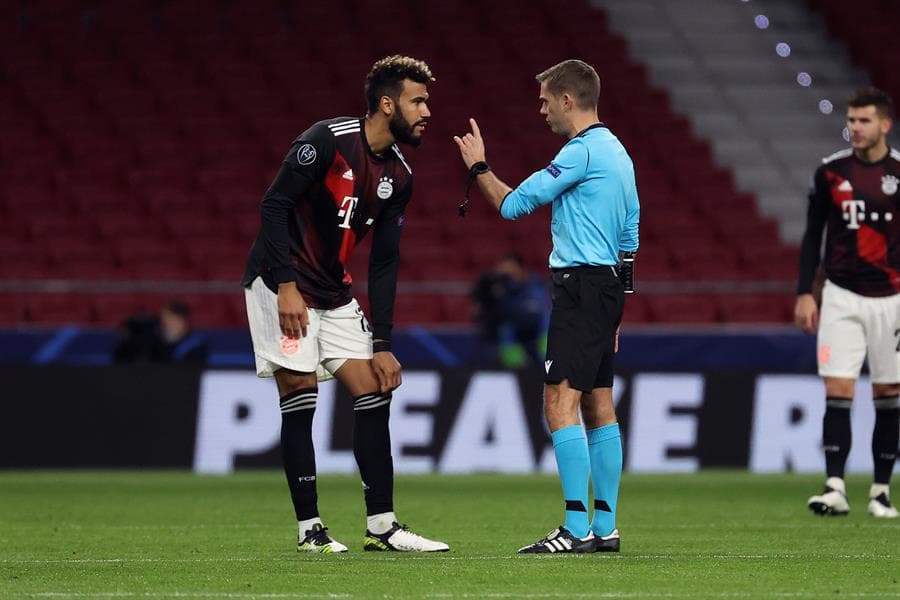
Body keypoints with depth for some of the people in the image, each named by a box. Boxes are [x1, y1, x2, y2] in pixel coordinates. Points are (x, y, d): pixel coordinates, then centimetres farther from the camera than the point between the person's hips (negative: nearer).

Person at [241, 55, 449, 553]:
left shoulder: (399, 175, 4)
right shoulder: (329, 139, -17)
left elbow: (384, 263, 8)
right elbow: (274, 205, -18)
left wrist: (382, 344, 4)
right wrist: (287, 285, -24)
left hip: (334, 295, 7)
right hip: (282, 284, -7)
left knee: (374, 393, 0)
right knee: (300, 396, -10)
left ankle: (381, 525, 4)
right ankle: (309, 528, -3)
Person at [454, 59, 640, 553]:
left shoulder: (583, 150, -14)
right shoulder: (615, 151, 17)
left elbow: (513, 204, -12)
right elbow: (629, 236, 22)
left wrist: (478, 168, 5)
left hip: (580, 286, -10)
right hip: (607, 286, 10)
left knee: (560, 403, -13)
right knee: (598, 406, 11)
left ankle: (576, 529, -19)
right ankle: (605, 527, 13)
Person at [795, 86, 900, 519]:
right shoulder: (830, 171, 1)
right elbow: (813, 234, 8)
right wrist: (804, 293, 2)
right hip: (841, 296, 1)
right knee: (837, 391, -8)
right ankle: (835, 488, -10)